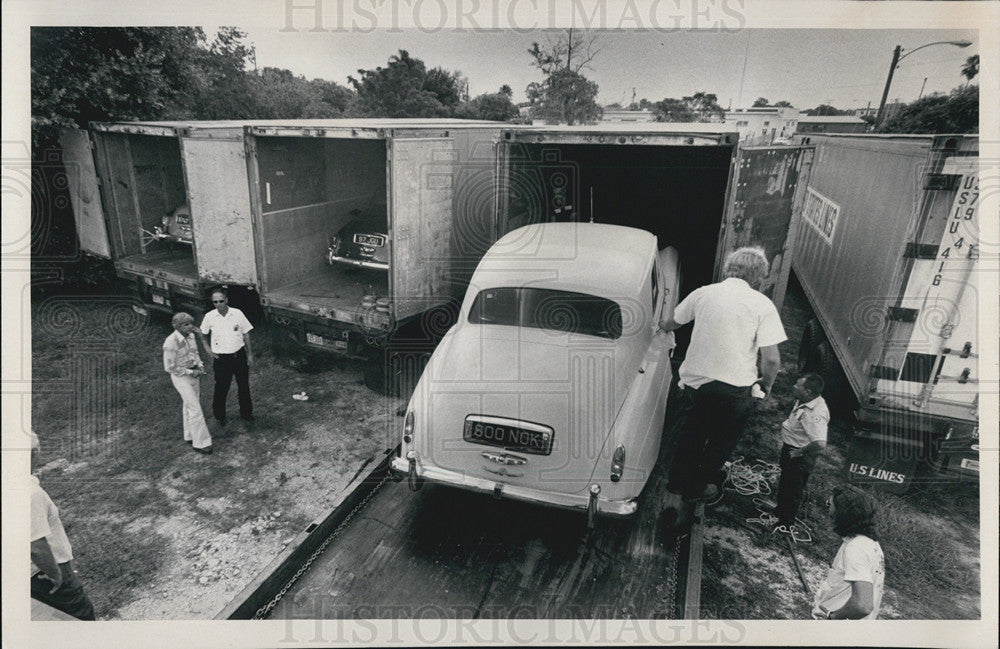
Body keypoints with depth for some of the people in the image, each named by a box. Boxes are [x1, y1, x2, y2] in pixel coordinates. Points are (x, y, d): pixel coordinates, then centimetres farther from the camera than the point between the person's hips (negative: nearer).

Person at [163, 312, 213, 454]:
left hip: (194, 374, 7)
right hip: (181, 377, -7)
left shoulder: (190, 336, 0)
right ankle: (200, 442, 4)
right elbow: (169, 367, -18)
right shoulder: (171, 342, -22)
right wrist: (190, 372, -16)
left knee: (190, 406, 17)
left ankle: (190, 436, 32)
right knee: (195, 409, -6)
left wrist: (200, 365, -1)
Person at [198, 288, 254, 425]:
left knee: (244, 386, 13)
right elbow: (201, 334, 11)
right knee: (221, 388, 7)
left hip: (239, 355, 1)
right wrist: (208, 350, 2)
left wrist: (250, 354, 3)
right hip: (221, 358, -1)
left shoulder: (237, 313, -8)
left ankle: (246, 413, 31)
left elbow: (246, 334, 1)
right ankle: (219, 416, 27)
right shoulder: (209, 317, -7)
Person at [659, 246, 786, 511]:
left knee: (691, 437, 19)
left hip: (696, 382, 2)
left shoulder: (703, 293, 0)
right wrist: (766, 384, 6)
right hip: (735, 388, -2)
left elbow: (672, 323, 18)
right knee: (723, 439, 23)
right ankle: (701, 486, 40)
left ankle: (676, 494, 22)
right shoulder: (763, 304, -8)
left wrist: (661, 326, 41)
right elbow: (771, 359, -14)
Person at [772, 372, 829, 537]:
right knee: (784, 482, 28)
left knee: (792, 489, 9)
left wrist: (801, 452, -28)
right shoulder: (804, 401, -5)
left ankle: (786, 525, 28)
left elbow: (820, 443, -42)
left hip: (799, 457, -9)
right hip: (790, 449, 9)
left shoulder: (814, 414, -34)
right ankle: (780, 510, 50)